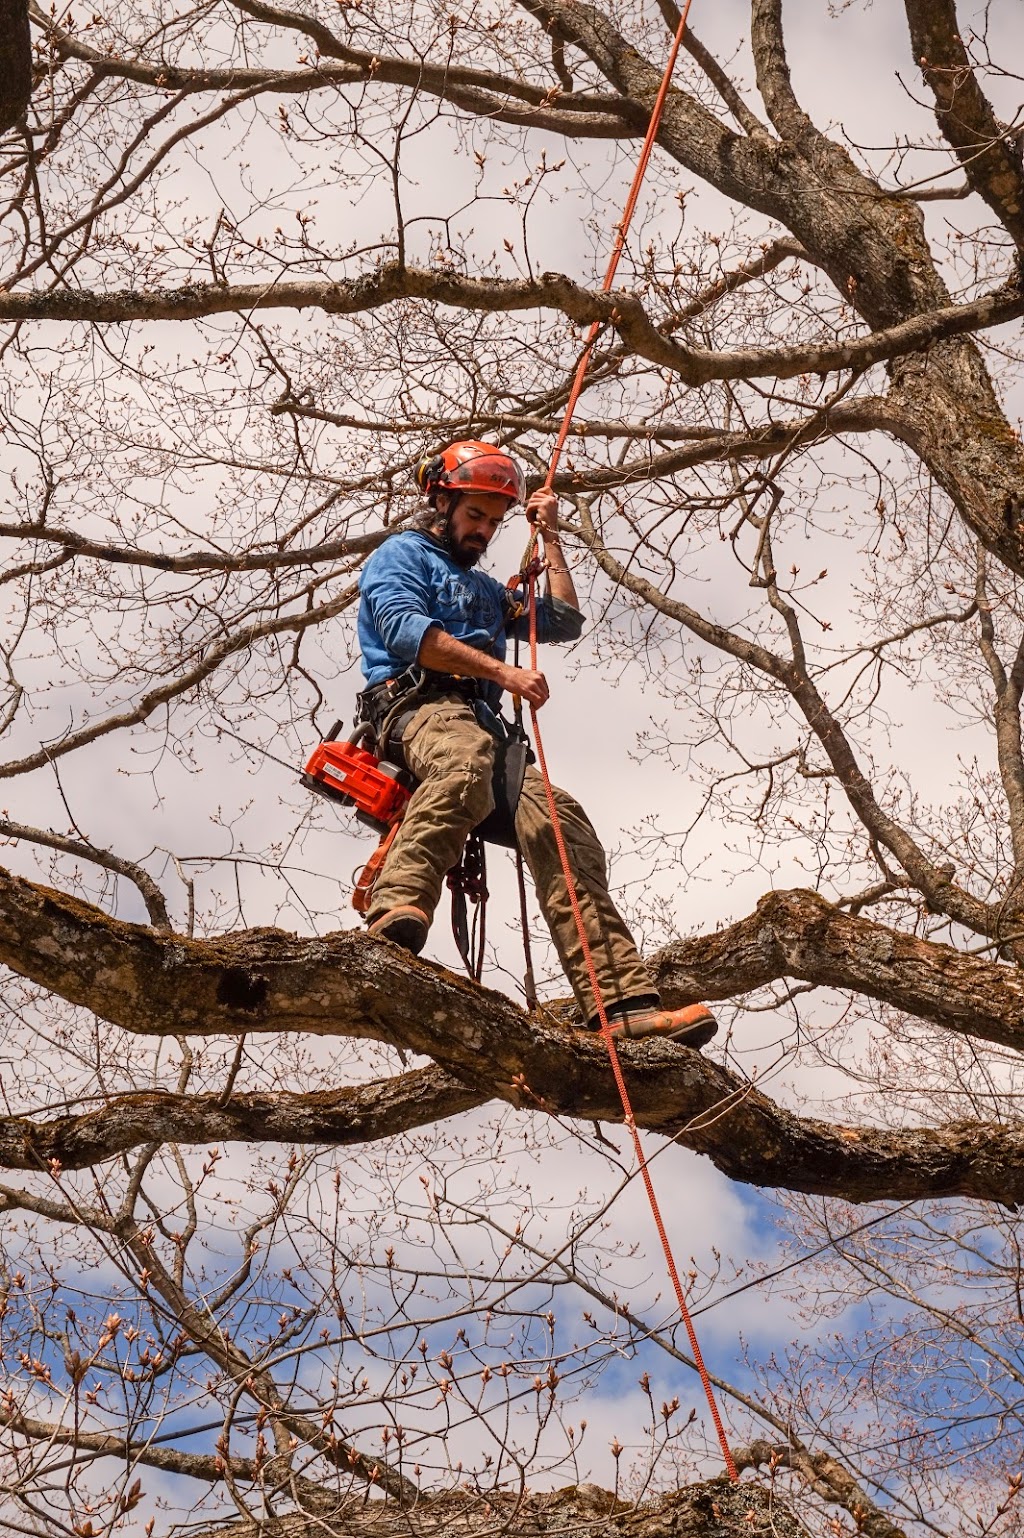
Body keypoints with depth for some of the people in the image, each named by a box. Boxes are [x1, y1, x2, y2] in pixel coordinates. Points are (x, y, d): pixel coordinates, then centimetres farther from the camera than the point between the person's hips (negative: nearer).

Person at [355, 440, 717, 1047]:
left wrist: (550, 537, 36)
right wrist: (502, 671, -11)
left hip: (481, 724, 6)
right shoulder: (401, 554, 16)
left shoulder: (485, 589, 40)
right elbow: (405, 630, -4)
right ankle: (397, 911, -62)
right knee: (465, 754, -43)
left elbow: (565, 621, 36)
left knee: (557, 818, -21)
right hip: (417, 705, -6)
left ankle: (622, 1001, -36)